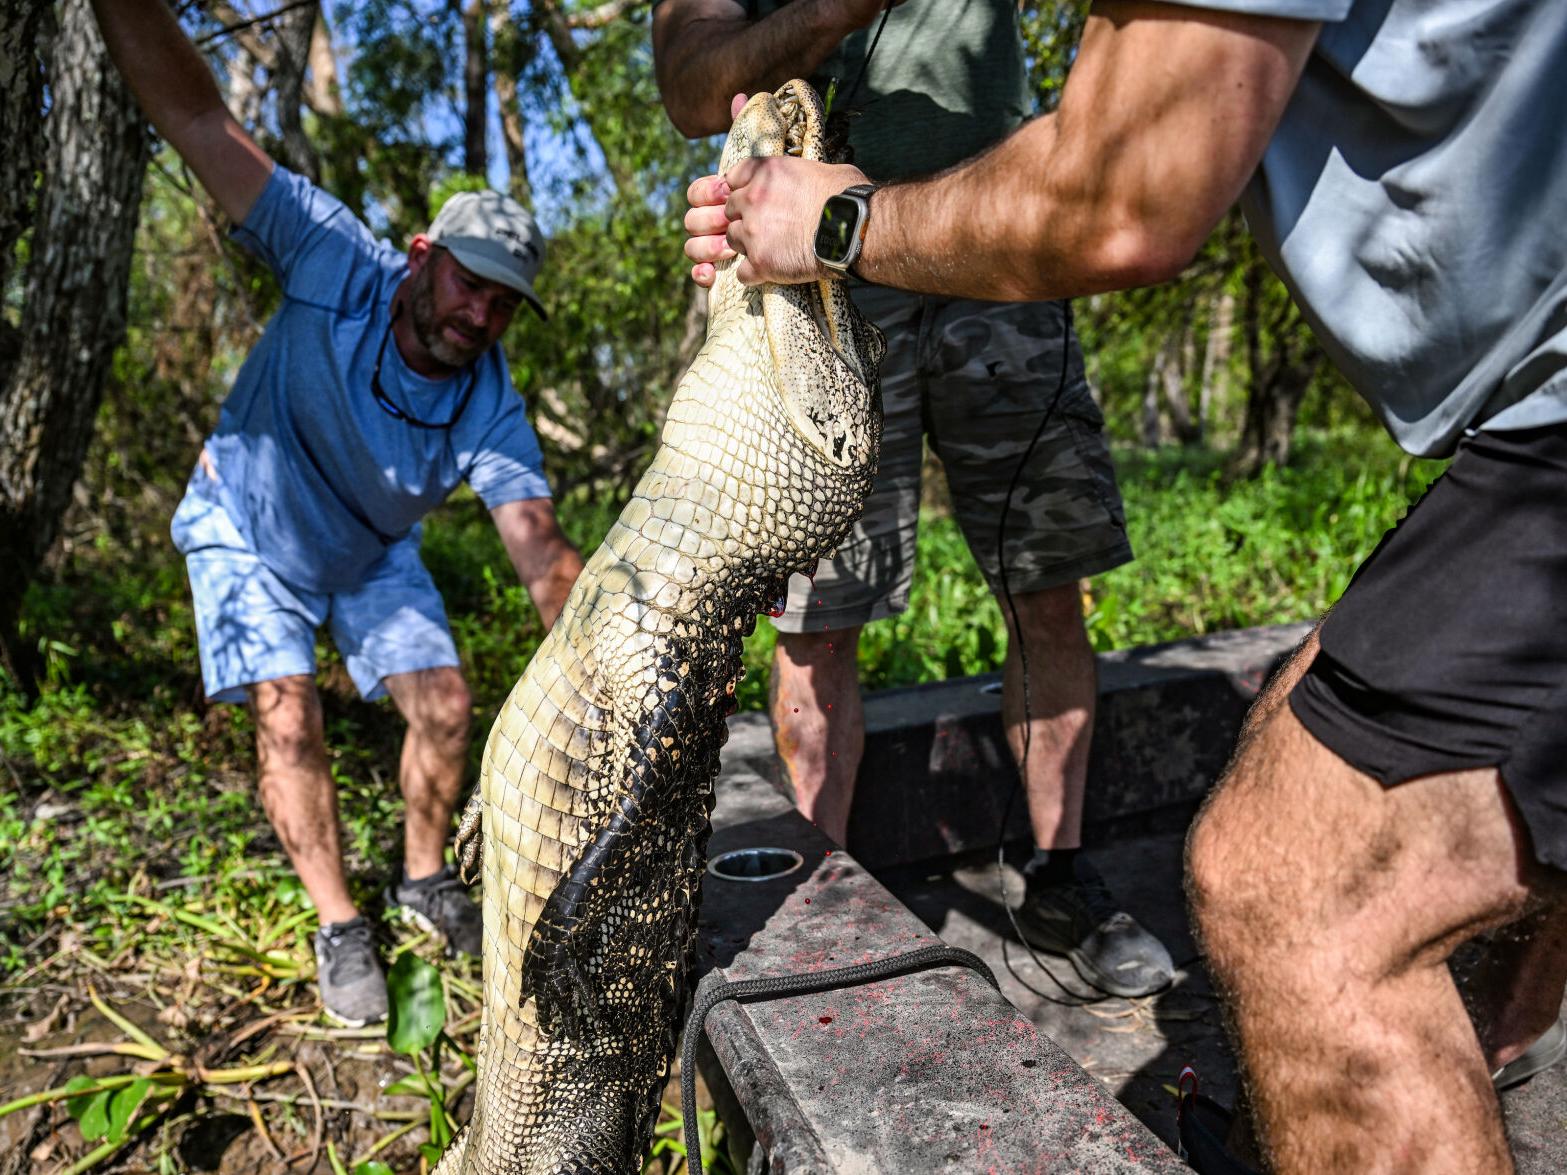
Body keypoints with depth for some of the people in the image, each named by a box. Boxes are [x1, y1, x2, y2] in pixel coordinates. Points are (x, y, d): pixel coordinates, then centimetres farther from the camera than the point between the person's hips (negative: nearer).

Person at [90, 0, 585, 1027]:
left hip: (374, 555, 3)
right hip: (249, 533, -2)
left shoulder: (492, 411, -27)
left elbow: (540, 549, -36)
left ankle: (424, 880, 23)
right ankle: (339, 928, 5)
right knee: (291, 721, -13)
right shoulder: (337, 264, -31)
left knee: (445, 708, -3)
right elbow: (197, 119, -33)